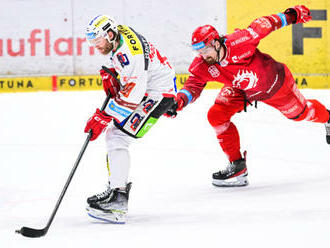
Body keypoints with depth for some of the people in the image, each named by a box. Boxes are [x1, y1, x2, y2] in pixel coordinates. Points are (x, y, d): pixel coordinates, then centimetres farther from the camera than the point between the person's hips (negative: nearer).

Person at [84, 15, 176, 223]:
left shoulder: (129, 53, -30)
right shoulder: (117, 35, 0)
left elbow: (132, 96, -33)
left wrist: (103, 118, -30)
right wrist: (110, 74, 7)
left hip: (158, 93, -11)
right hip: (138, 87, 11)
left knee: (118, 137, -20)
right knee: (113, 133, 16)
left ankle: (118, 202, -27)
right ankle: (116, 188, 24)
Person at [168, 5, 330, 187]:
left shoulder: (240, 41, -40)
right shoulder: (202, 66, -28)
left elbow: (262, 25, -28)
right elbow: (193, 85, -25)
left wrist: (291, 16, -18)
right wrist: (180, 101, -46)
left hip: (274, 81, -3)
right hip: (240, 89, 3)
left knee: (300, 113, 18)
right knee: (216, 116, -17)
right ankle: (237, 166, -5)